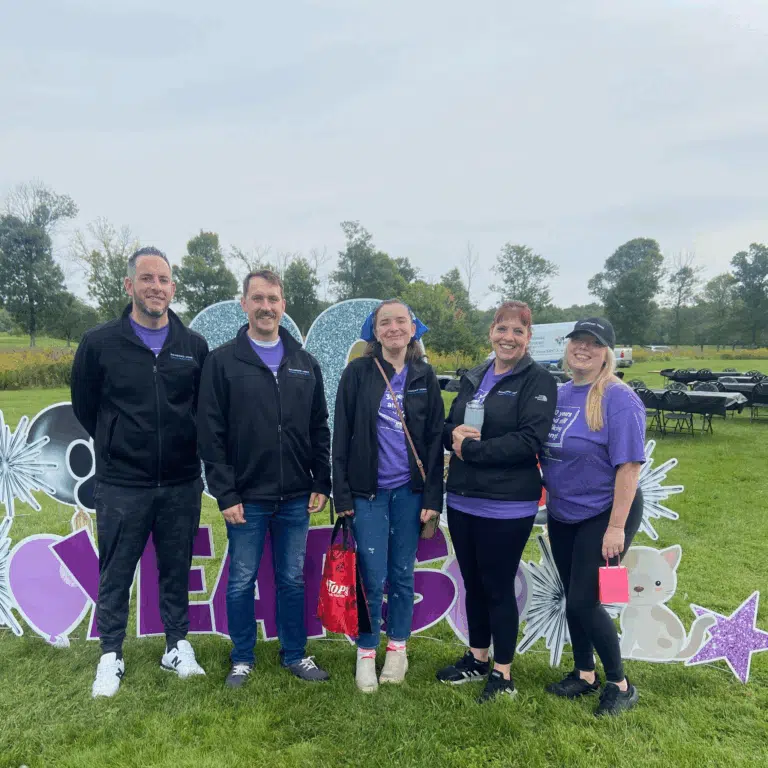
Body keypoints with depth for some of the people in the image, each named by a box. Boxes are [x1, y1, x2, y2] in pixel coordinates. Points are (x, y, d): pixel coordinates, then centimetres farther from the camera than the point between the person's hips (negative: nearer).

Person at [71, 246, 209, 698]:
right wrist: (118, 447, 11)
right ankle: (111, 656, 29)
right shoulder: (100, 343, -4)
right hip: (121, 485, -1)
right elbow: (84, 406, 6)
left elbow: (207, 407, 10)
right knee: (116, 573, 11)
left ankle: (177, 647, 30)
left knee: (177, 571, 13)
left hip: (181, 484, 1)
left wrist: (187, 449, 8)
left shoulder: (195, 346, 0)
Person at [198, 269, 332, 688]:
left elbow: (320, 429, 9)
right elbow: (211, 435, -7)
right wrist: (225, 493, -10)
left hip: (296, 497, 3)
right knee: (242, 581, 12)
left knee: (293, 579, 15)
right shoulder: (222, 361, -4)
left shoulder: (305, 363, 6)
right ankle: (242, 658, 31)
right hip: (246, 498, -2)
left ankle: (295, 654, 32)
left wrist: (322, 483, 4)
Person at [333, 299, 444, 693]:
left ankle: (398, 648, 29)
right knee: (372, 577, 1)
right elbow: (342, 435, -2)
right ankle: (366, 653, 21)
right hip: (368, 491, -1)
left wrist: (432, 497, -2)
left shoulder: (424, 376, 4)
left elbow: (435, 439, 3)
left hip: (409, 491, 2)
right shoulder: (358, 372, -2)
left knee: (402, 573, 11)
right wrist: (342, 494, -5)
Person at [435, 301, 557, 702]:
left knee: (498, 587, 6)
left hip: (507, 507, -6)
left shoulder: (538, 380, -8)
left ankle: (502, 674, 26)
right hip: (462, 501, 6)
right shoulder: (473, 378, 12)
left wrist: (470, 448, -17)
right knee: (473, 583, 18)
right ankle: (478, 658, 37)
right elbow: (448, 428, 14)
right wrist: (454, 433, -10)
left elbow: (529, 440, -20)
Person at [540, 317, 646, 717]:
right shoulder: (560, 394, 5)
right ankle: (584, 674, 36)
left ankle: (620, 685, 21)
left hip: (603, 515, -7)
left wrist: (616, 526, -20)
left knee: (584, 601, -3)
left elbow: (629, 464, -19)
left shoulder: (618, 399, -17)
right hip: (561, 515, 7)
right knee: (572, 598, 15)